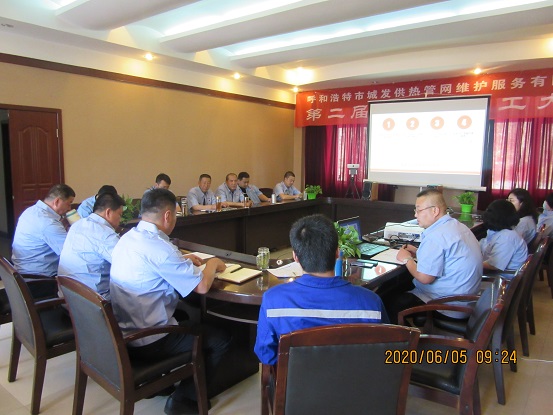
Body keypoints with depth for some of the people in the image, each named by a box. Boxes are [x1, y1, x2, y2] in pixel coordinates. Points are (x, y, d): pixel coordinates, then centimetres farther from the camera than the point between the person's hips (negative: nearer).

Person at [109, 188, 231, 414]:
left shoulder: (127, 238, 1)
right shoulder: (159, 247, -25)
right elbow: (202, 286, -21)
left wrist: (182, 261, 15)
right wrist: (212, 264, -1)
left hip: (123, 332, 9)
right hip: (147, 341, -9)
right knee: (221, 339, 4)